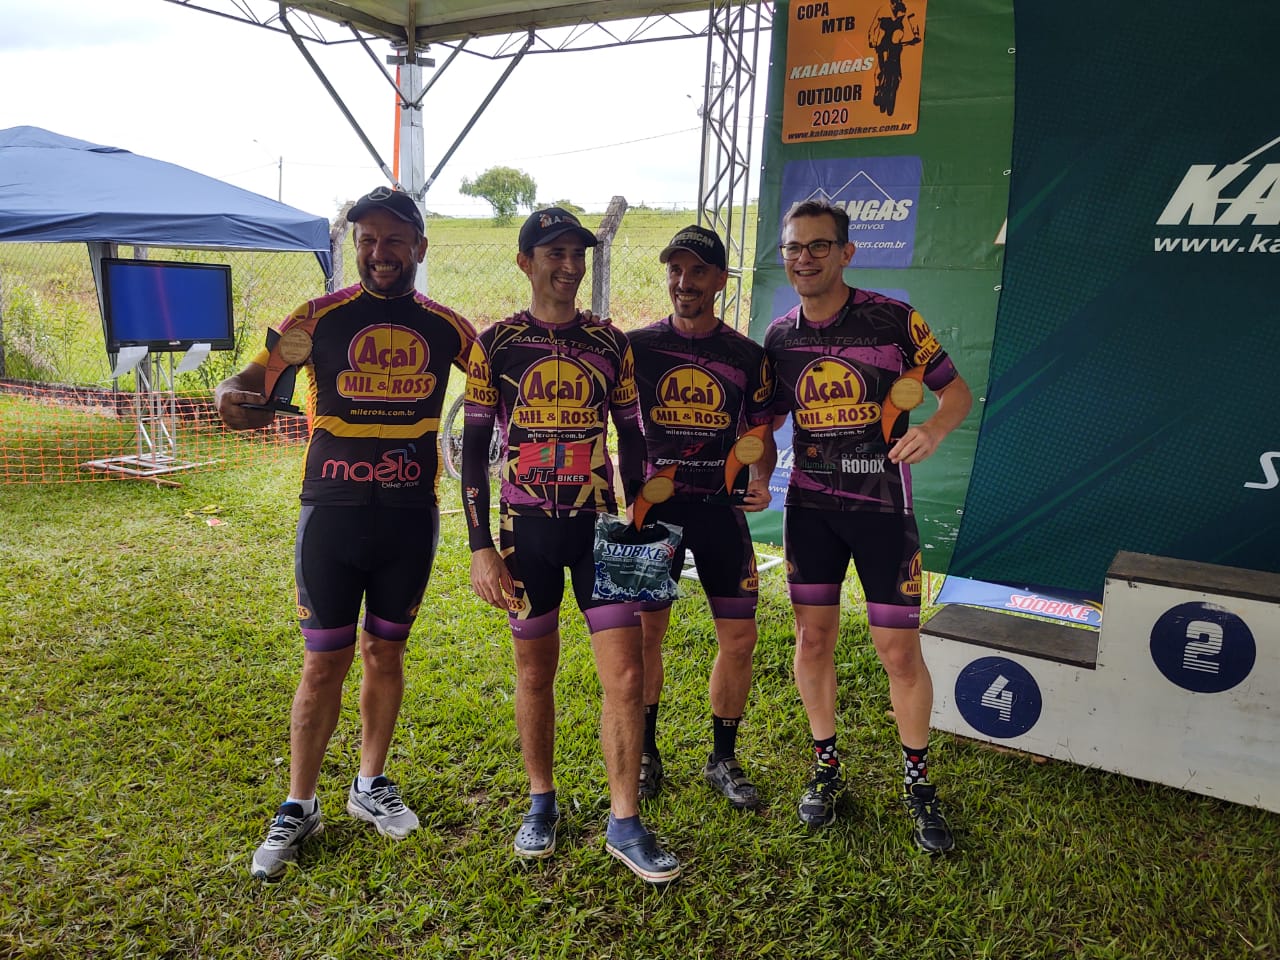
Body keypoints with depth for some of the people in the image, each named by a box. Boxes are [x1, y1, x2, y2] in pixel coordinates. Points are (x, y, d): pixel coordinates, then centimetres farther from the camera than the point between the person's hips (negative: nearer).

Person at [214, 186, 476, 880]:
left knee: (385, 653, 14)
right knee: (324, 662, 3)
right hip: (332, 513, -2)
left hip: (411, 516, 2)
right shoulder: (322, 317, -3)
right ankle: (298, 807, 21)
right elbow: (256, 381, -8)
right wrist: (233, 395, -33)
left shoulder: (446, 328, 4)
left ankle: (370, 785, 32)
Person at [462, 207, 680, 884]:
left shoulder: (610, 343, 6)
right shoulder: (496, 344, 0)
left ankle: (624, 823, 12)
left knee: (626, 675, -4)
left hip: (599, 524, 1)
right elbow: (474, 448, 0)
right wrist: (480, 547, -6)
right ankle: (541, 802, 31)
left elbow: (631, 439, 11)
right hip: (526, 526, -1)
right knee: (535, 672, 10)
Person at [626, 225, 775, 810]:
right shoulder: (637, 347, 0)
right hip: (655, 504, -1)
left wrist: (761, 478, -8)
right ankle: (645, 753, 23)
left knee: (739, 636, 1)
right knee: (646, 631, 3)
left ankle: (724, 760, 21)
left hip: (722, 508, 1)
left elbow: (760, 433, 10)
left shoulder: (747, 356, 4)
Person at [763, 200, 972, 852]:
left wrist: (933, 429, -21)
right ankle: (826, 763, 30)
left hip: (883, 507, -3)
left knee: (900, 653, 1)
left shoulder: (893, 319, -7)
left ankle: (917, 780, 25)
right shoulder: (779, 338, 4)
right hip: (810, 505, 3)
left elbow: (957, 390, 0)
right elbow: (766, 422, 15)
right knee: (813, 638, 8)